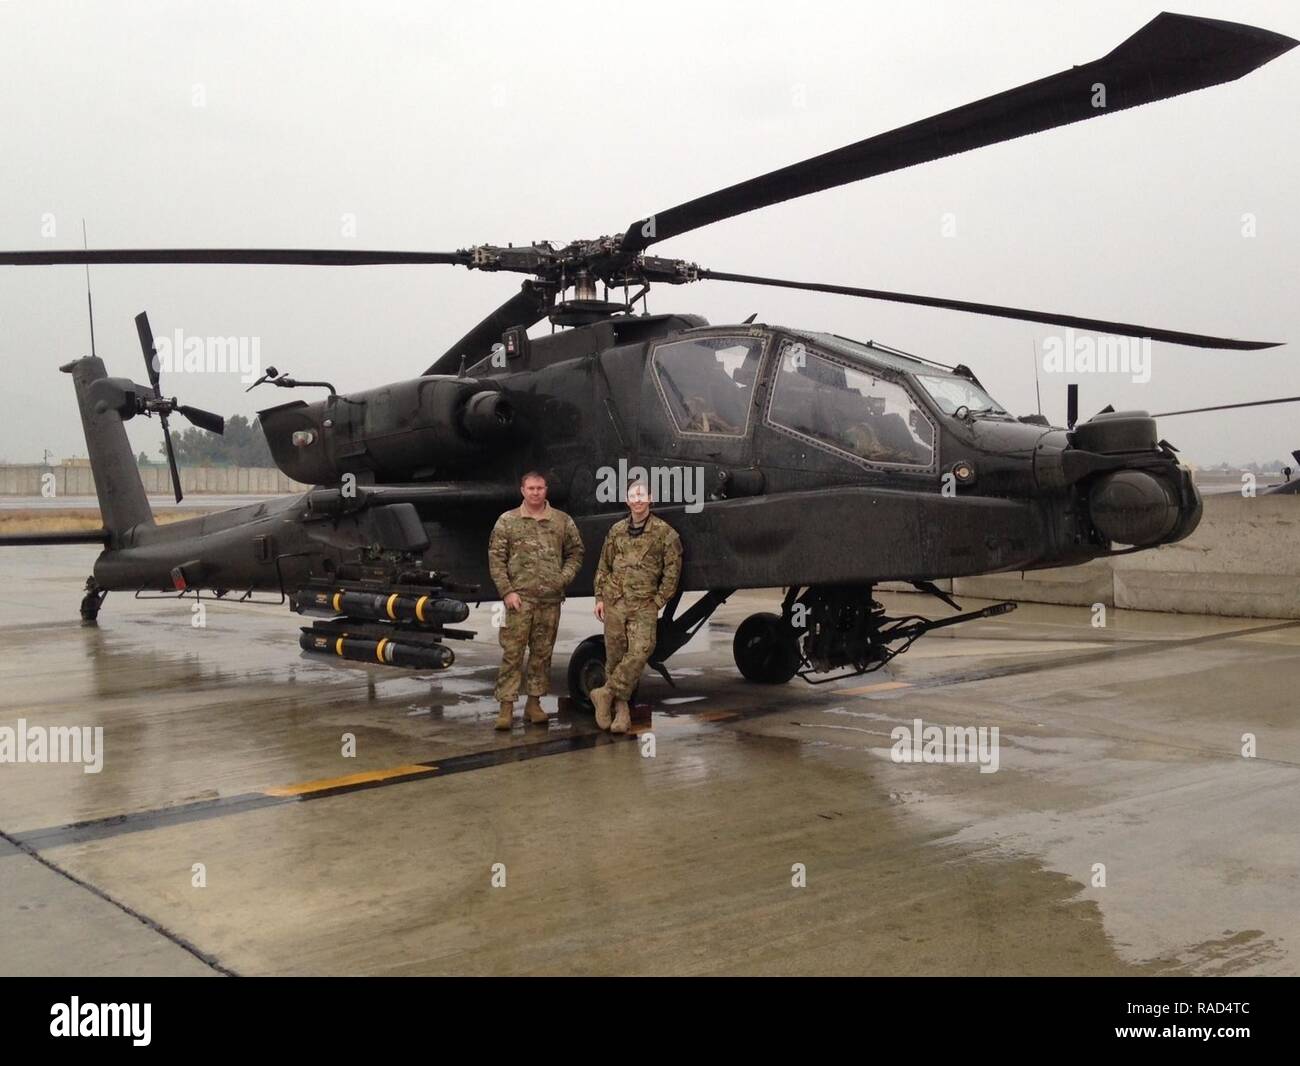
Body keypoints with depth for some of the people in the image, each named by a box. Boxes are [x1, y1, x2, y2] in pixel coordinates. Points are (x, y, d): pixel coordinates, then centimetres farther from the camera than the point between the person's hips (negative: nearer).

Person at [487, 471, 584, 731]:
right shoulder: (507, 521, 2)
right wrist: (507, 591, -8)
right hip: (519, 600, -2)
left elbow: (575, 553, 15)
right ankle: (506, 707, -1)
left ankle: (534, 702, 18)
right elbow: (496, 559, 0)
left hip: (550, 601, 2)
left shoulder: (563, 521, 8)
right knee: (512, 653, -4)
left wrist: (564, 578, 0)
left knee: (542, 654, 8)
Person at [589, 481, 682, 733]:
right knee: (615, 656, 3)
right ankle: (621, 706, 13)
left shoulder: (665, 533, -1)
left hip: (644, 605, -3)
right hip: (614, 602, 3)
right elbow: (603, 567, 16)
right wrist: (600, 597, 9)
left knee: (640, 651, -19)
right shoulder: (617, 530, 11)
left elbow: (672, 573, -1)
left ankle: (606, 693, -7)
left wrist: (657, 603, -5)